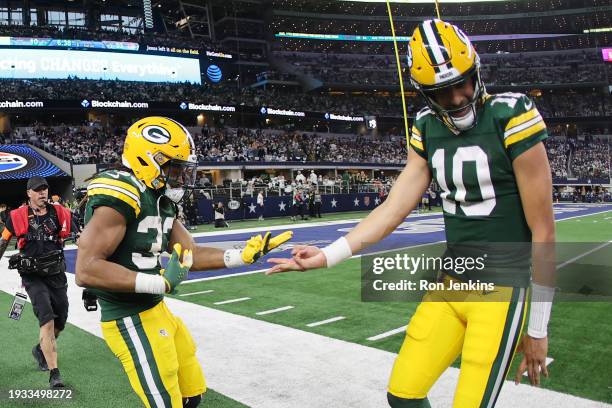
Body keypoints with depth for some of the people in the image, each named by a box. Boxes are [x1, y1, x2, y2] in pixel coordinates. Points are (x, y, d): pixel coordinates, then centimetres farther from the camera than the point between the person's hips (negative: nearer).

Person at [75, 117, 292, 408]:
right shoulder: (119, 196, -21)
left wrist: (243, 255, -2)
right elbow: (85, 271, -27)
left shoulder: (160, 199, 8)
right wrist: (160, 283, -27)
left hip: (157, 310, 9)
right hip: (131, 320, -9)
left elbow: (190, 255, 9)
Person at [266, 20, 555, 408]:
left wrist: (538, 328, -7)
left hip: (501, 288, -5)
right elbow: (393, 209, 2)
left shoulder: (511, 117, -14)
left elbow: (543, 231, -11)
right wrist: (327, 256, -8)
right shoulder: (428, 130, 4)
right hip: (452, 281, 6)